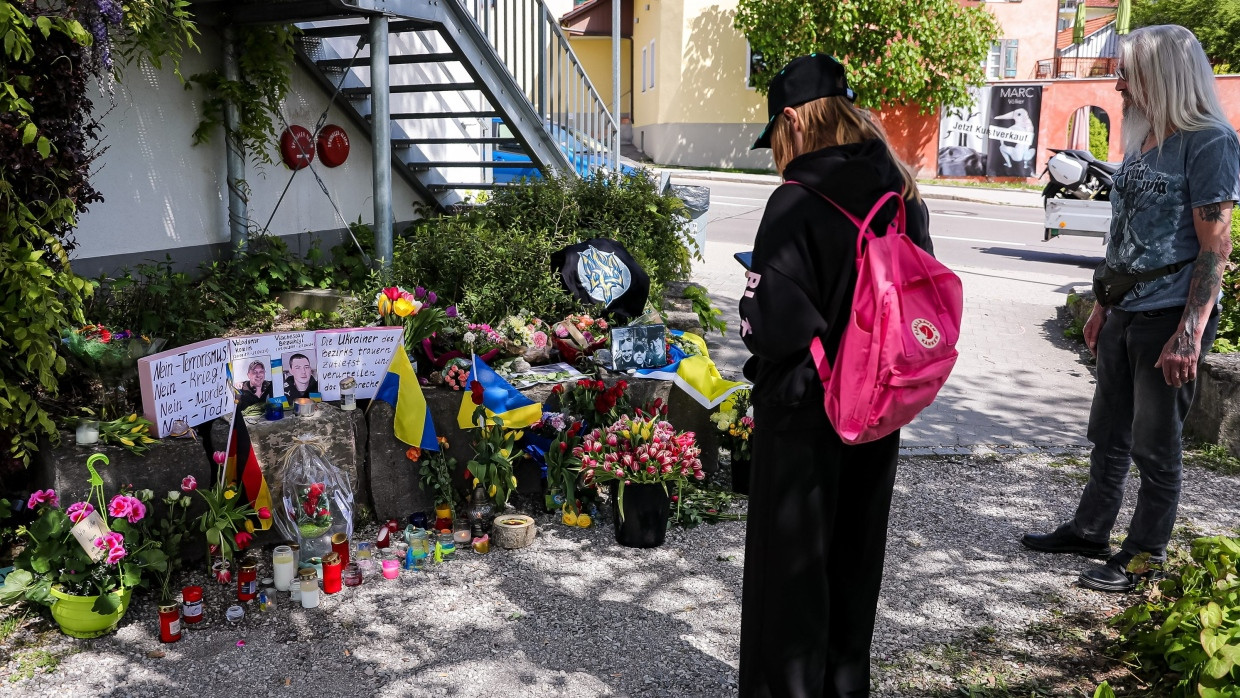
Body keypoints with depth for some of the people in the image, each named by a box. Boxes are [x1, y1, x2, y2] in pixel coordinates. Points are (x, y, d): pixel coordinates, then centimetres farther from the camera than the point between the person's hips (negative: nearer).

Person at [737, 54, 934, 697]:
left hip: (804, 411, -7)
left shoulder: (797, 204, -20)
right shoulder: (903, 198, 1)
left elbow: (773, 325, -23)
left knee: (791, 560, 10)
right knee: (855, 554, 21)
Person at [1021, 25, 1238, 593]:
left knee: (1155, 446, 3)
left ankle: (1145, 554, 17)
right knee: (1109, 435, 16)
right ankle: (1090, 531, 29)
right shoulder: (1142, 141, 12)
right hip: (1126, 315, 8)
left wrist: (1190, 333, -21)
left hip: (1170, 319, -8)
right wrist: (1103, 305, 19)